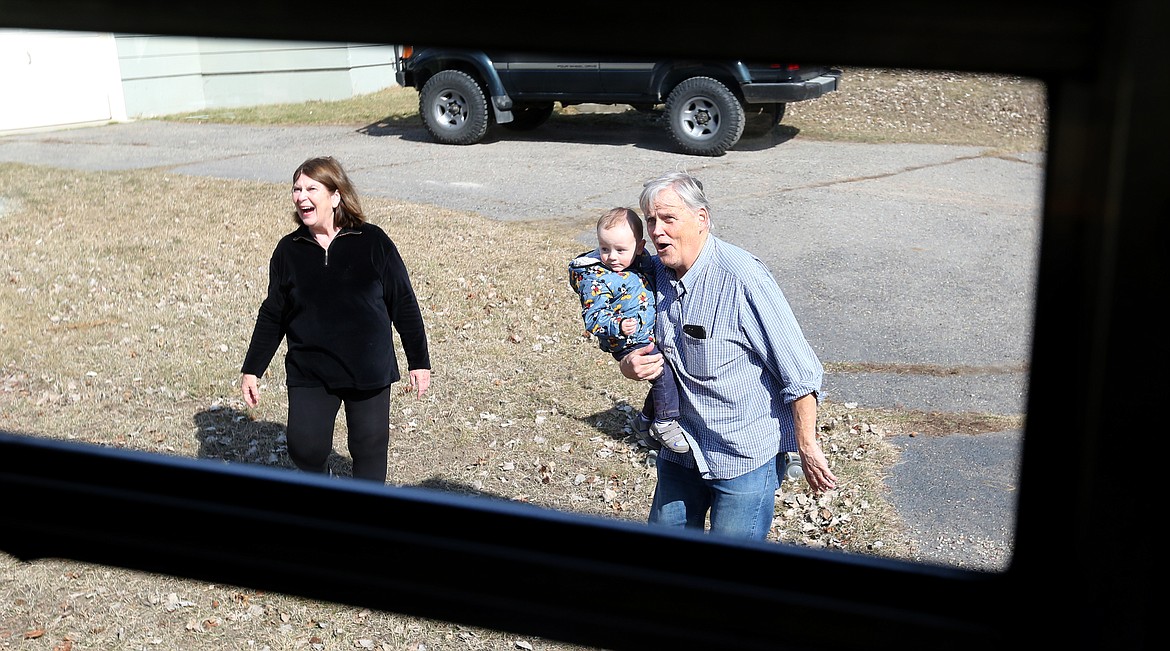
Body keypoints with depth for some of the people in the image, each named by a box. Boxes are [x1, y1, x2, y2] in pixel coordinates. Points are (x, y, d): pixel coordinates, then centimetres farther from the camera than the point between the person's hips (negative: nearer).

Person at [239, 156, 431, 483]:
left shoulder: (372, 241, -5)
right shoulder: (288, 250, 2)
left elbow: (404, 304, 0)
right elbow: (272, 315, 10)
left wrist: (419, 362, 0)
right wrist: (251, 370, 9)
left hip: (369, 372, -1)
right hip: (309, 374, 1)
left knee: (369, 450, 5)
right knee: (305, 450, -7)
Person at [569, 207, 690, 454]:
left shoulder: (640, 261, 3)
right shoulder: (597, 280, -20)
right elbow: (593, 317, -23)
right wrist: (618, 326, -38)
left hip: (654, 336, 8)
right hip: (631, 344, -8)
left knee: (666, 378, 13)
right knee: (666, 372, -23)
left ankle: (646, 420, 32)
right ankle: (665, 423, -5)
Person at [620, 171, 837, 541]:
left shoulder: (741, 278, -23)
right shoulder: (654, 273, -2)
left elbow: (799, 372, -18)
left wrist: (806, 447, -14)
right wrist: (629, 367, -10)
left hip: (744, 454, -6)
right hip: (679, 451, 7)